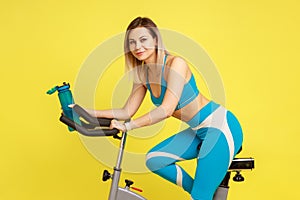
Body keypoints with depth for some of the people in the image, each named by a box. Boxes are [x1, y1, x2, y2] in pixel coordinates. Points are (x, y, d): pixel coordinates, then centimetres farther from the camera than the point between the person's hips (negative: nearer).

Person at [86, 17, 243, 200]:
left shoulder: (175, 63, -21)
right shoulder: (142, 73, 1)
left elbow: (167, 109, -29)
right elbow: (127, 112, 3)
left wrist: (128, 126, -29)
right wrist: (90, 112, -5)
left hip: (220, 127, -8)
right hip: (198, 131, 8)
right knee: (154, 160, 0)